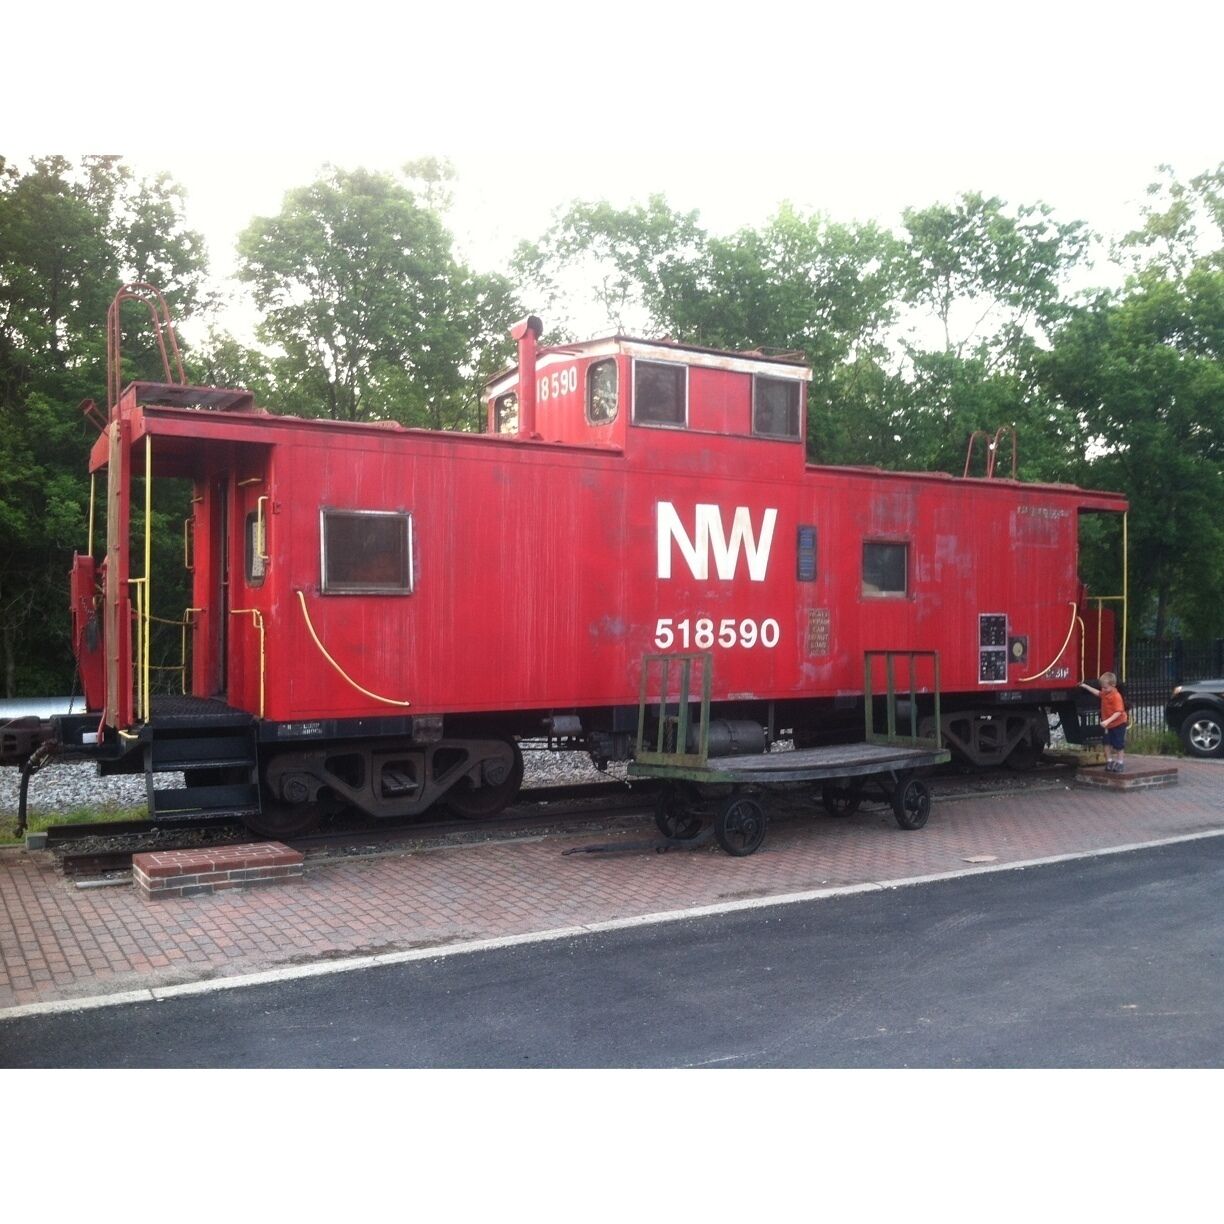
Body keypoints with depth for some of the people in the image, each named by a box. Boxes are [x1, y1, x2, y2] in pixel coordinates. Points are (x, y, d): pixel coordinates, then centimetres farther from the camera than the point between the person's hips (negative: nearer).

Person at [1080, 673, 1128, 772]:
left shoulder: (1116, 696, -25)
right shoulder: (1105, 693, 2)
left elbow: (1118, 712, -30)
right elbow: (1098, 693, 26)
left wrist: (1108, 721, -38)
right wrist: (1085, 686, 25)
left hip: (1118, 724, -8)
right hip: (1107, 724, 8)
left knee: (1118, 745, 3)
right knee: (1107, 743, 9)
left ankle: (1120, 762, 14)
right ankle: (1109, 761, 19)